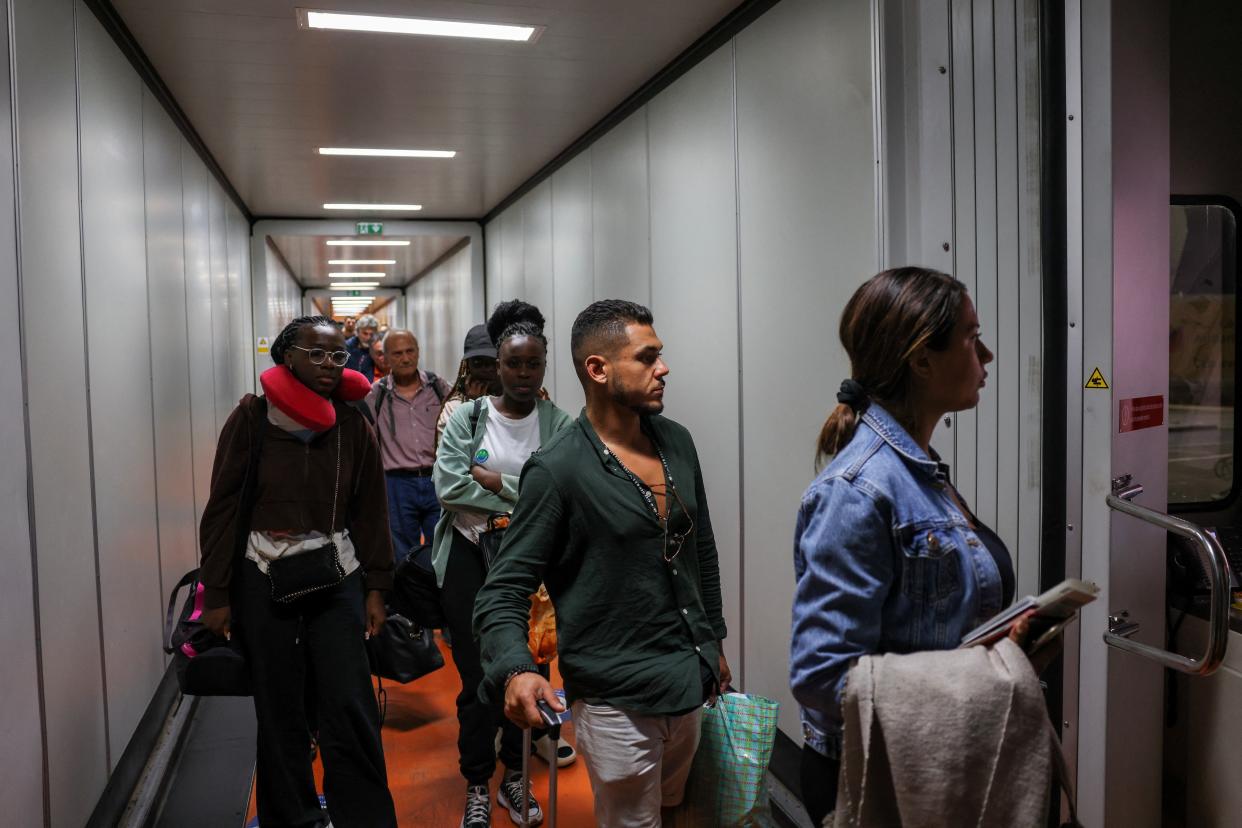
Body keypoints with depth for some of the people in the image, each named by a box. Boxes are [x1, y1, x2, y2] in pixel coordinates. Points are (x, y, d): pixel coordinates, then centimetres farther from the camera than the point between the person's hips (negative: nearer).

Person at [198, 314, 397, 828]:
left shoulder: (352, 425, 1)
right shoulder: (252, 418, -4)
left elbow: (369, 511, 5)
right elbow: (222, 507, -2)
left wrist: (376, 588, 3)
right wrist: (216, 594, -4)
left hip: (335, 576, 1)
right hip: (262, 578, -1)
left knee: (350, 709, -3)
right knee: (278, 710, 8)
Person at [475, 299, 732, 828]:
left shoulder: (677, 442, 2)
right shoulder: (557, 470, -17)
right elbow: (503, 592, -15)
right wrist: (516, 670, -32)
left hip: (692, 684, 7)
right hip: (619, 703, -6)